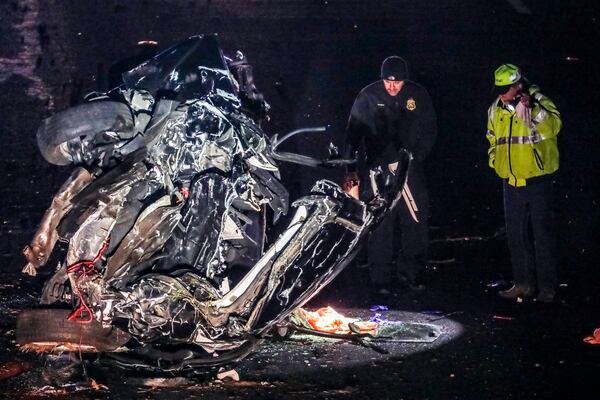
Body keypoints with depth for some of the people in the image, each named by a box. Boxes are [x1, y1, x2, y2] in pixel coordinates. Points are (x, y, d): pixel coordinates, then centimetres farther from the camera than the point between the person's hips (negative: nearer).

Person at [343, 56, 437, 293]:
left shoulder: (418, 95, 1)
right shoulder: (368, 97, -3)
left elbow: (429, 131, 10)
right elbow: (353, 134, 1)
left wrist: (415, 157, -4)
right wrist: (351, 170, -3)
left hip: (409, 167, 2)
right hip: (378, 169, -2)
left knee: (416, 220, 2)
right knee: (380, 225, -4)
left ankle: (409, 272, 15)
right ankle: (380, 278, 4)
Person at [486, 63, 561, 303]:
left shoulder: (539, 103, -10)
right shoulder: (496, 110, 8)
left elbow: (553, 127, -29)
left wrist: (531, 109, -37)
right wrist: (495, 160, 10)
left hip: (537, 180, -6)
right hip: (511, 182, 6)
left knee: (542, 233, 2)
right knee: (516, 235, 11)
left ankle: (547, 286, 11)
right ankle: (523, 283, 22)